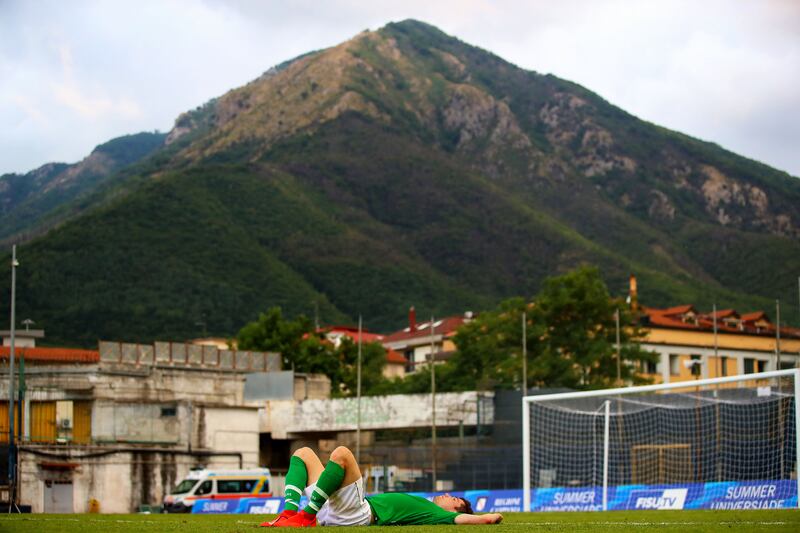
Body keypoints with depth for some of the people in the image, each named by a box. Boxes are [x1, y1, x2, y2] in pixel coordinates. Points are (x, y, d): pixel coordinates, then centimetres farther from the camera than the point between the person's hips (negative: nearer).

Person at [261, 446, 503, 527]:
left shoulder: (438, 514, 7)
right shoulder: (420, 506, 31)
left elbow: (466, 519, -11)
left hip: (358, 514, -9)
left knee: (341, 453, -28)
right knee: (304, 453, 11)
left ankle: (305, 516, -26)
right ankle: (290, 511, -16)